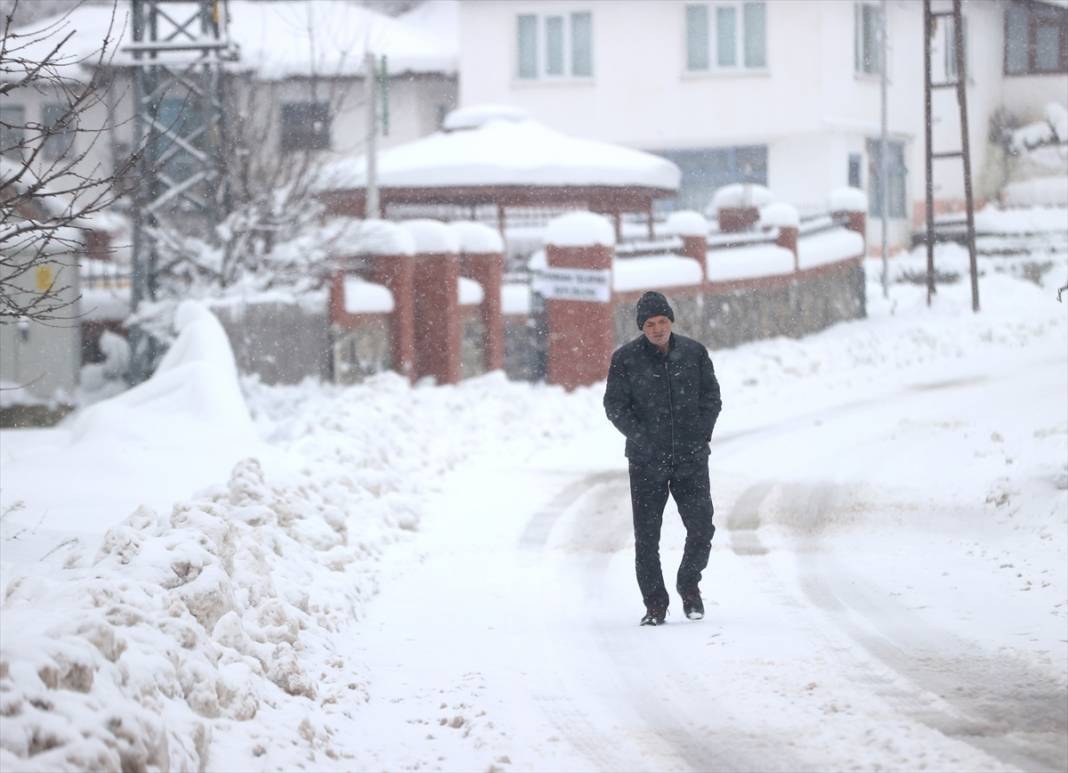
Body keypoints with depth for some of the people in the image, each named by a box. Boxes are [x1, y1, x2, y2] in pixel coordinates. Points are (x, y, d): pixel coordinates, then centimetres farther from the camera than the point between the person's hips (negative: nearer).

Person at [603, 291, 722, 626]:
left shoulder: (694, 352, 3)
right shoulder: (625, 359, -3)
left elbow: (711, 397, 9)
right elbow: (615, 406, -3)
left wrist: (700, 436, -5)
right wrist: (643, 439, -13)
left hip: (691, 458, 1)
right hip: (646, 461, -1)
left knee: (702, 527, -6)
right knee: (647, 536, 0)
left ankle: (689, 584, 20)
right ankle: (655, 604, 12)